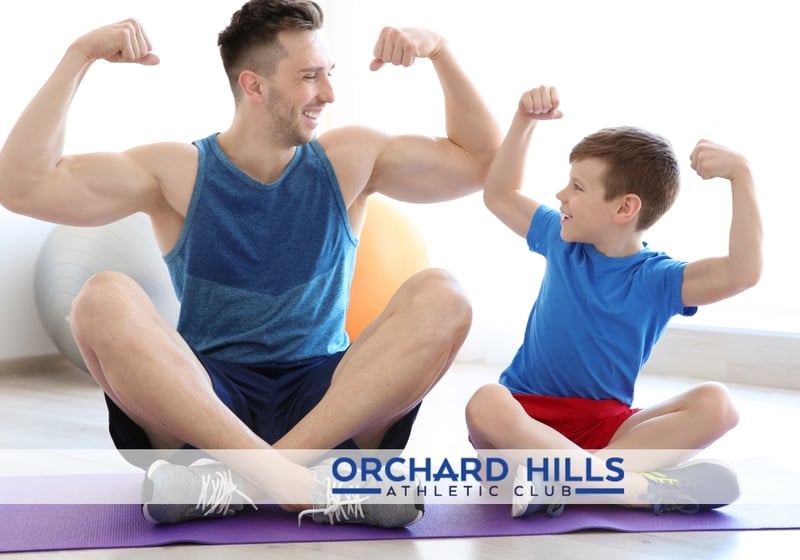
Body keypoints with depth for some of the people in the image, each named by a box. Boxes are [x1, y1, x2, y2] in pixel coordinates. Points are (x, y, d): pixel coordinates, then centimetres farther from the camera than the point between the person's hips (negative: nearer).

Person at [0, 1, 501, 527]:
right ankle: (304, 481, -39)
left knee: (442, 298, -23)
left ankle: (235, 479, -32)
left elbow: (482, 162, 12)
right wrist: (79, 58, -11)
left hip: (331, 404, 2)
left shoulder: (350, 159, 9)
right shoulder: (177, 173, 3)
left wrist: (440, 52, 1)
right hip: (199, 402, -1)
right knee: (102, 301, -27)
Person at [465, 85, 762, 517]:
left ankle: (561, 479, -39)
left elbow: (742, 273, -25)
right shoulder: (561, 241, 5)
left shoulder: (659, 280, -7)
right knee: (486, 405, -36)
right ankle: (642, 489, -36)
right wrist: (525, 121, 5)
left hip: (604, 425, -1)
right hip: (529, 414, 1)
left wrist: (741, 175, -27)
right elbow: (499, 195, 17)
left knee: (715, 404, -26)